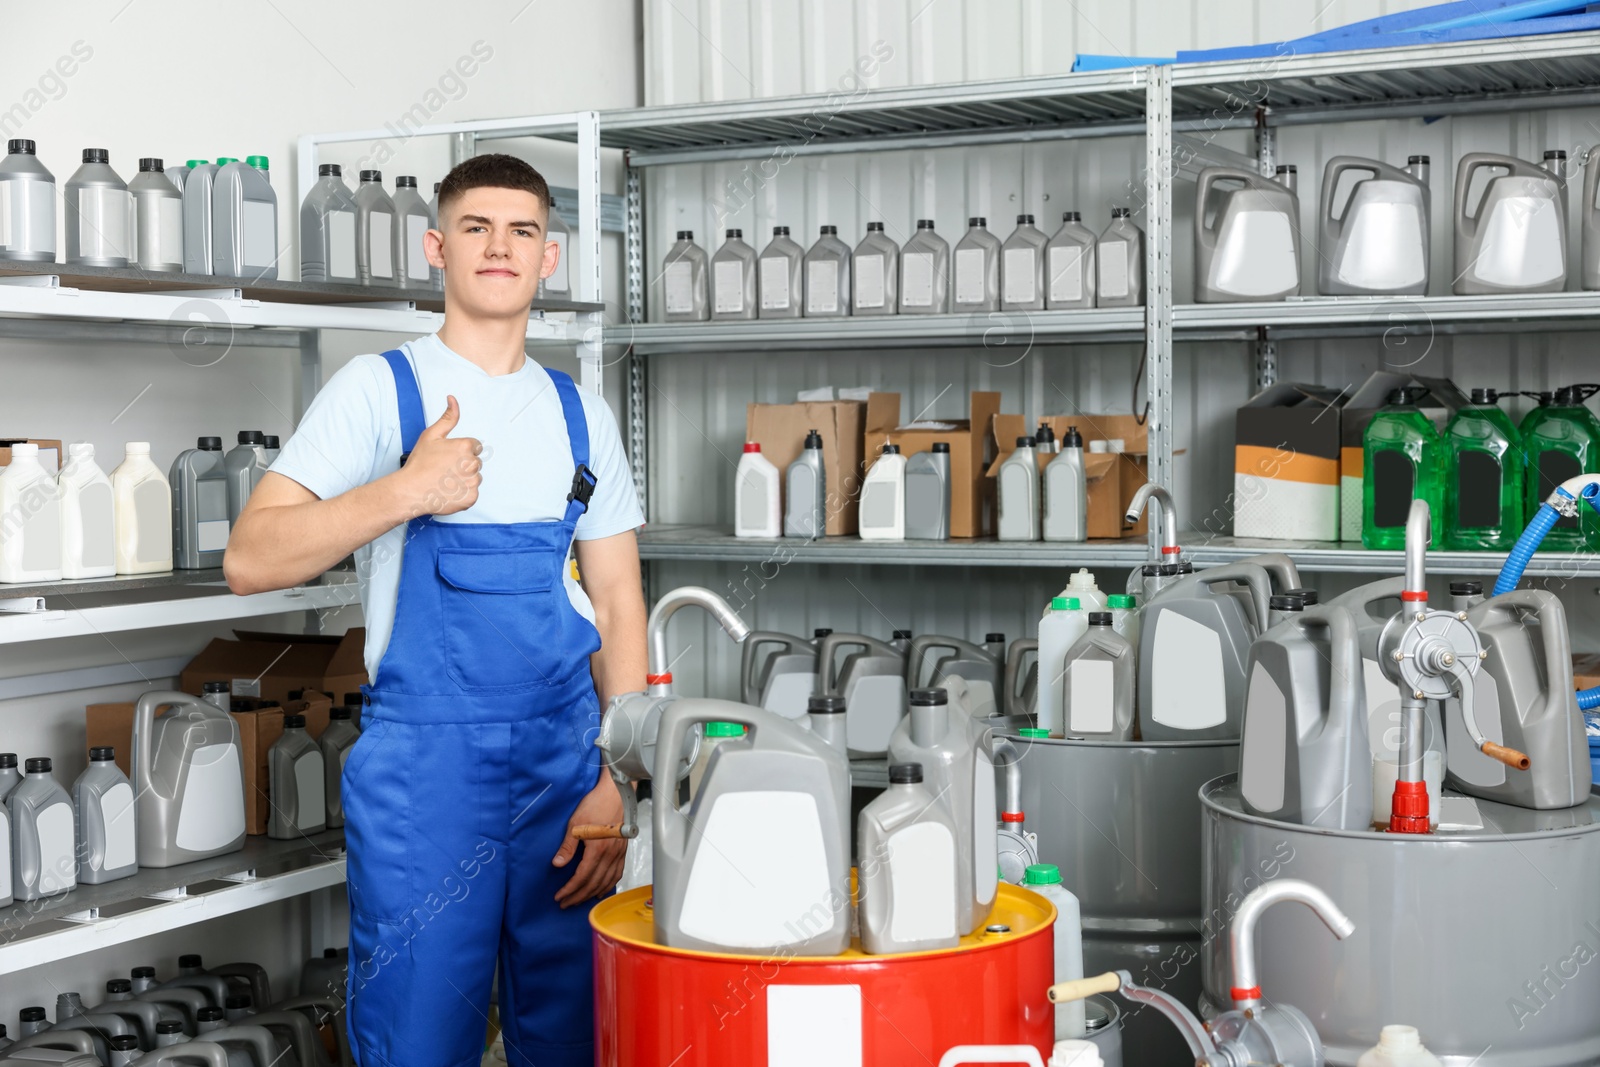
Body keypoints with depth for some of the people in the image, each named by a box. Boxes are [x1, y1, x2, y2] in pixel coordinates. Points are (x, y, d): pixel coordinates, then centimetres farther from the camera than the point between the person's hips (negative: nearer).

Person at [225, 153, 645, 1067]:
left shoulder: (580, 414, 11)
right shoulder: (380, 389, 0)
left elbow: (618, 605, 10)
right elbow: (251, 560, -7)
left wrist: (619, 779, 0)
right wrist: (407, 489, -19)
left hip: (567, 753, 4)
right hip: (426, 760, -3)